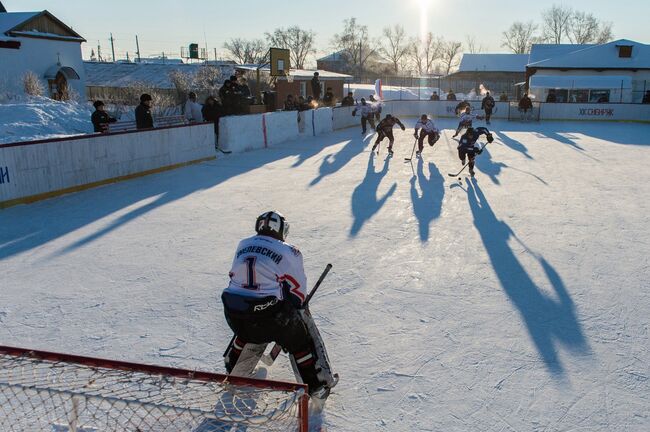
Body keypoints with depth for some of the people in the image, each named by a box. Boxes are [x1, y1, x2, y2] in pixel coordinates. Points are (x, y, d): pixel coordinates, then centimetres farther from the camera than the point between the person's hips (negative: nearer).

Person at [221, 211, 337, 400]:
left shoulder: (243, 245, 14)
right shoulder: (289, 252, 0)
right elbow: (298, 292, 3)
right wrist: (296, 305, 23)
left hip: (233, 312, 5)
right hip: (268, 313, -5)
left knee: (247, 330, 38)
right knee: (300, 339, 16)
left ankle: (232, 368, 53)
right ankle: (316, 384, 19)